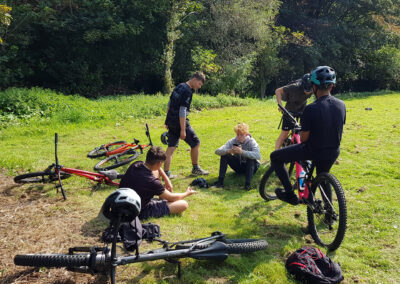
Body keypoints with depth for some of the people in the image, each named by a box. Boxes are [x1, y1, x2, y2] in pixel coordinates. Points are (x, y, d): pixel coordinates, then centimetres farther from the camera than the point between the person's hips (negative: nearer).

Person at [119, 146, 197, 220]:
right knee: (184, 204, -14)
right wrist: (187, 194, 7)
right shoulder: (152, 181, -30)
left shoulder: (136, 165, -9)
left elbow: (156, 167, 16)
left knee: (155, 172, 14)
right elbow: (171, 198, -11)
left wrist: (167, 180, 13)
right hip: (139, 213, -8)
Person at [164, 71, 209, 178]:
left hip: (171, 121, 9)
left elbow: (169, 104, 19)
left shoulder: (179, 86, 13)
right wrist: (183, 130, -21)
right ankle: (195, 169, 19)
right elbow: (182, 111, -22)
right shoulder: (187, 91, -17)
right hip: (180, 122, -9)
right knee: (195, 143, 7)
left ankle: (166, 173, 10)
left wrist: (168, 121, 25)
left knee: (171, 146, 10)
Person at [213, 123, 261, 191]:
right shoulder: (233, 141, -14)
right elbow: (217, 151, -24)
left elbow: (258, 156, -42)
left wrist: (242, 152, -52)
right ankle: (220, 181, -19)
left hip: (250, 167, -3)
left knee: (251, 158, -34)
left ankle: (247, 184, -33)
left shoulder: (251, 142, -22)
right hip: (238, 167, 3)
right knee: (224, 155, -18)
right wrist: (229, 151, -44)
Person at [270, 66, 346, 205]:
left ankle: (290, 194, 9)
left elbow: (304, 138, -16)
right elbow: (337, 129, 9)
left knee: (275, 157, 9)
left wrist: (301, 132, 7)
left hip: (313, 150, -6)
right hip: (333, 152, 6)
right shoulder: (341, 105, -4)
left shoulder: (311, 109, -22)